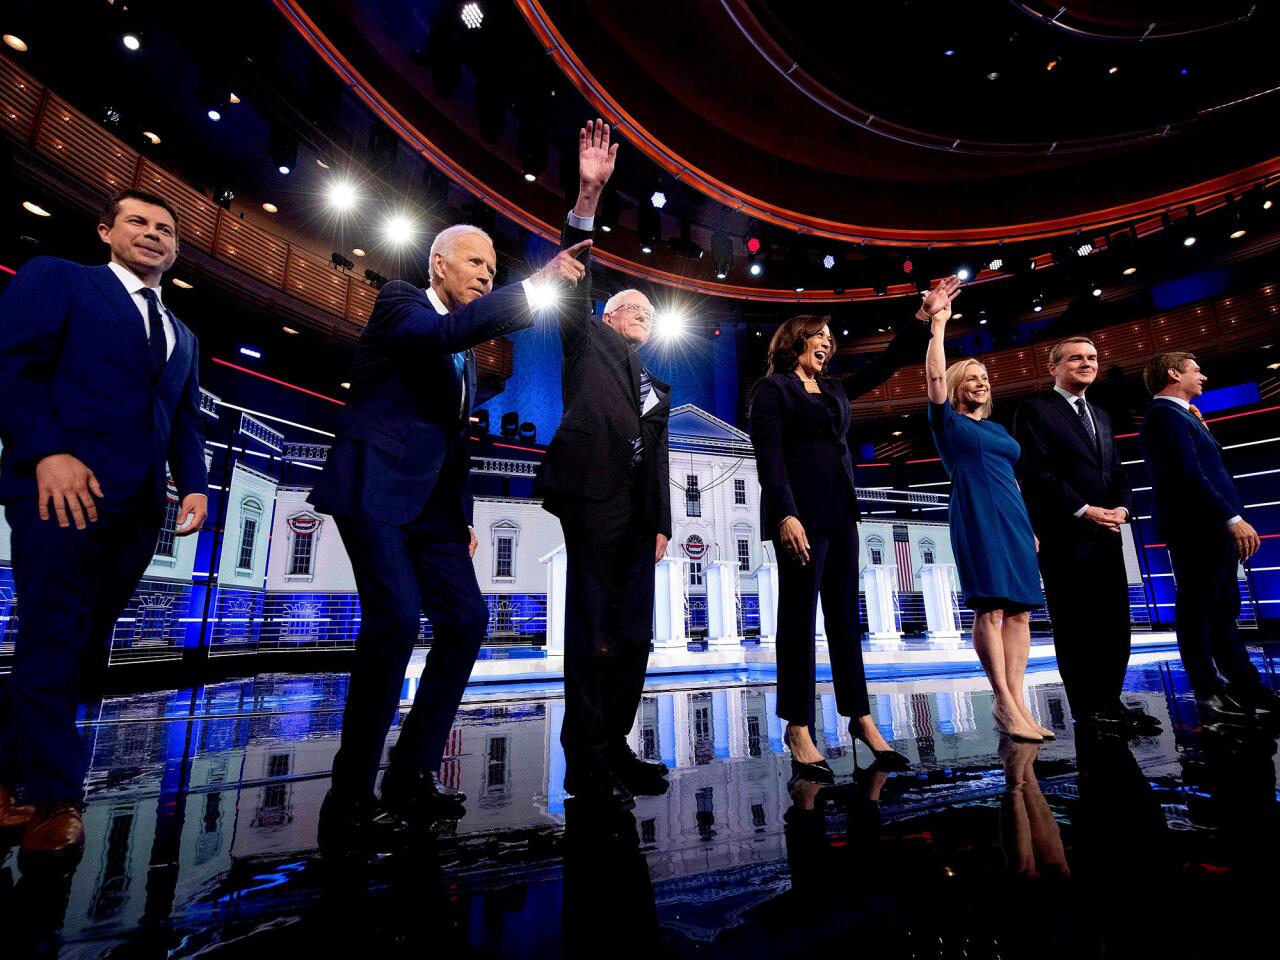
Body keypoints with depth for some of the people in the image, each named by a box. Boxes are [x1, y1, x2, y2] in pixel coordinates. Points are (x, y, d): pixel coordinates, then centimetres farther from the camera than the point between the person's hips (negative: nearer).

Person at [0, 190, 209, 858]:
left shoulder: (182, 337, 25)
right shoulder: (54, 278, 9)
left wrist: (194, 485, 2)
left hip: (138, 504, 6)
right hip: (63, 487, -5)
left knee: (76, 645, 8)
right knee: (54, 639, -3)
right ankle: (55, 799, 6)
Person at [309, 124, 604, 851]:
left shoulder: (466, 353, 21)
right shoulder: (400, 302, 2)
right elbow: (447, 330, -23)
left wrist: (463, 515, 16)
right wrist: (537, 285, -23)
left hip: (431, 498, 8)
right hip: (375, 486, -8)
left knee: (466, 618, 0)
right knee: (397, 616, -20)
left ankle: (411, 778, 12)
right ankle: (351, 797, -4)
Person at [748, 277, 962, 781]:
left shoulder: (835, 390, 21)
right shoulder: (773, 389, 0)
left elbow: (884, 365, 28)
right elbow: (769, 458, -11)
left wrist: (924, 316, 23)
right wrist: (785, 515, -21)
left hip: (839, 513, 7)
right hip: (800, 513, -7)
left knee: (844, 615, 9)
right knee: (799, 617, -4)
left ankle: (861, 717, 17)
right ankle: (799, 730, 4)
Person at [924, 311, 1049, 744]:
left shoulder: (997, 428, 23)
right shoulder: (948, 421, 6)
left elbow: (1009, 478, 23)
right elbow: (935, 375, -6)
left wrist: (1028, 525, 18)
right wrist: (939, 325, -3)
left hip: (1013, 518, 7)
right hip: (975, 518, -7)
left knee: (1019, 609, 1)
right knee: (989, 608, -11)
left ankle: (1016, 700, 4)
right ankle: (1004, 703, -6)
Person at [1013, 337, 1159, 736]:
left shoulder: (1100, 416, 22)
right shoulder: (1035, 410, -3)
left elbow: (1118, 471, 19)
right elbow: (1036, 471, -12)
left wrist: (1122, 507, -1)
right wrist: (1084, 510, -15)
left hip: (1106, 535, 7)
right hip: (1065, 535, -7)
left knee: (1115, 623, 9)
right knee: (1075, 626, 0)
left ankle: (1109, 701, 20)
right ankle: (1088, 708, 9)